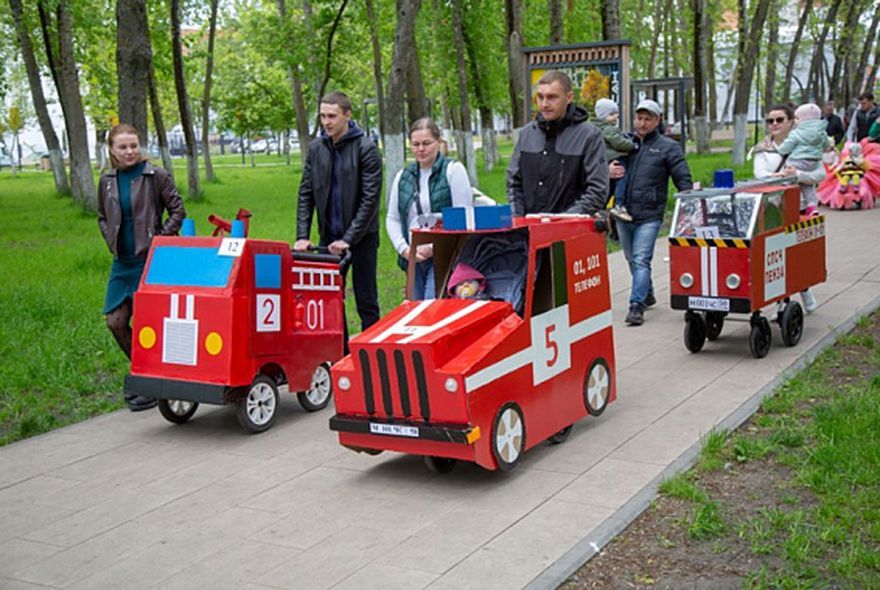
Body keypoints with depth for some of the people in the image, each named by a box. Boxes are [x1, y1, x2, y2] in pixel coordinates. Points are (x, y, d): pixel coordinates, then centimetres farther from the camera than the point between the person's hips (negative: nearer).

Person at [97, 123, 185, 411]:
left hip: (149, 259, -5)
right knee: (115, 322, 5)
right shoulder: (107, 181, 9)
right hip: (122, 262, 6)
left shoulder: (155, 176, -5)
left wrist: (160, 240, -9)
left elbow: (178, 210, -3)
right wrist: (112, 242, 7)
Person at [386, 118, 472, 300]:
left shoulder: (453, 170, -2)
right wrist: (404, 249, -2)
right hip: (413, 258, 6)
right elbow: (392, 218, 14)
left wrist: (435, 247, -13)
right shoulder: (403, 177, 14)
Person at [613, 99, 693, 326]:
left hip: (649, 215, -5)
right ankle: (647, 294, 37)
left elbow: (683, 179, 0)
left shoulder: (668, 147, 2)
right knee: (631, 259, 17)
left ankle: (637, 305, -14)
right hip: (623, 212, 5)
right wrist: (609, 171, -5)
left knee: (641, 260, -13)